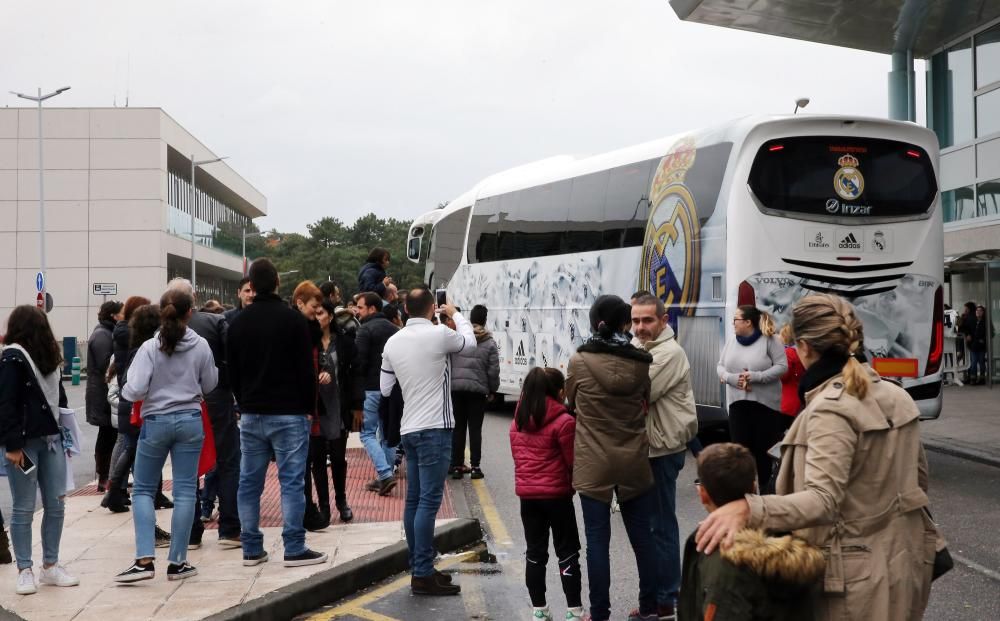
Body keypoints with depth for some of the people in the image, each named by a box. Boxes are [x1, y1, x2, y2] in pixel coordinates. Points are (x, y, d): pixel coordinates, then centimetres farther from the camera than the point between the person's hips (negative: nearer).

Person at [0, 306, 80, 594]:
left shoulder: (48, 358, 15)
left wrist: (64, 435, 11)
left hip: (51, 439, 7)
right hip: (24, 442, -7)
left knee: (56, 505, 7)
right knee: (24, 509, 0)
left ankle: (50, 566, 17)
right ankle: (25, 571, 9)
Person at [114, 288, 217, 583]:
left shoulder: (150, 348, -12)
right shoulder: (201, 346, -5)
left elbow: (135, 390, -15)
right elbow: (209, 385, 7)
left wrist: (126, 390, 7)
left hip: (156, 422, -1)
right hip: (190, 421, 2)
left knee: (143, 490, 9)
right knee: (185, 490, 6)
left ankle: (144, 559, -3)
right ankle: (177, 562, 8)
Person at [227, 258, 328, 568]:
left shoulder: (238, 322, 7)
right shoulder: (293, 319, -8)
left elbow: (232, 372, 13)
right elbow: (306, 369, -8)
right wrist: (309, 408, 2)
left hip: (251, 414, 5)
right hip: (288, 413, -5)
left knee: (249, 482, 8)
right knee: (291, 481, -3)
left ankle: (252, 549, 12)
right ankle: (294, 549, -5)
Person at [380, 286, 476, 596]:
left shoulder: (393, 342, 6)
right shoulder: (439, 334, -12)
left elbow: (385, 389, 14)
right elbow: (469, 341, 10)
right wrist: (456, 314, 26)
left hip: (409, 428, 7)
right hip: (434, 428, -7)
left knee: (414, 500, 11)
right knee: (429, 501, -7)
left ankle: (419, 568, 18)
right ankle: (423, 575, -8)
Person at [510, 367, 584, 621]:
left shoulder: (517, 421, 5)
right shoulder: (564, 422, -13)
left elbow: (517, 457, 12)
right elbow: (573, 462, -9)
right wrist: (574, 486, 8)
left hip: (526, 494, 5)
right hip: (556, 494, -5)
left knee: (535, 552, 12)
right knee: (567, 552, 4)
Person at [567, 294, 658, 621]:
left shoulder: (579, 361, -9)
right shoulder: (641, 362, -4)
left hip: (593, 464, -2)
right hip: (634, 461, 3)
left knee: (598, 540, 3)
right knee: (642, 536, 13)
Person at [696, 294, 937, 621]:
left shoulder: (831, 410, -22)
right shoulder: (896, 396, 4)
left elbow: (822, 500, -33)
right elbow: (918, 478, 14)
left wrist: (747, 509, -46)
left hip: (859, 579, -8)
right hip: (906, 561, 8)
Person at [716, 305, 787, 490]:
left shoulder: (770, 340, -8)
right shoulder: (731, 342, 9)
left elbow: (782, 367, -12)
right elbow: (720, 366, 9)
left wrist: (756, 376, -22)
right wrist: (732, 378, -12)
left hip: (765, 402, -4)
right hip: (738, 402, 4)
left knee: (764, 447, 2)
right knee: (740, 446, 4)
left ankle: (763, 486, 13)